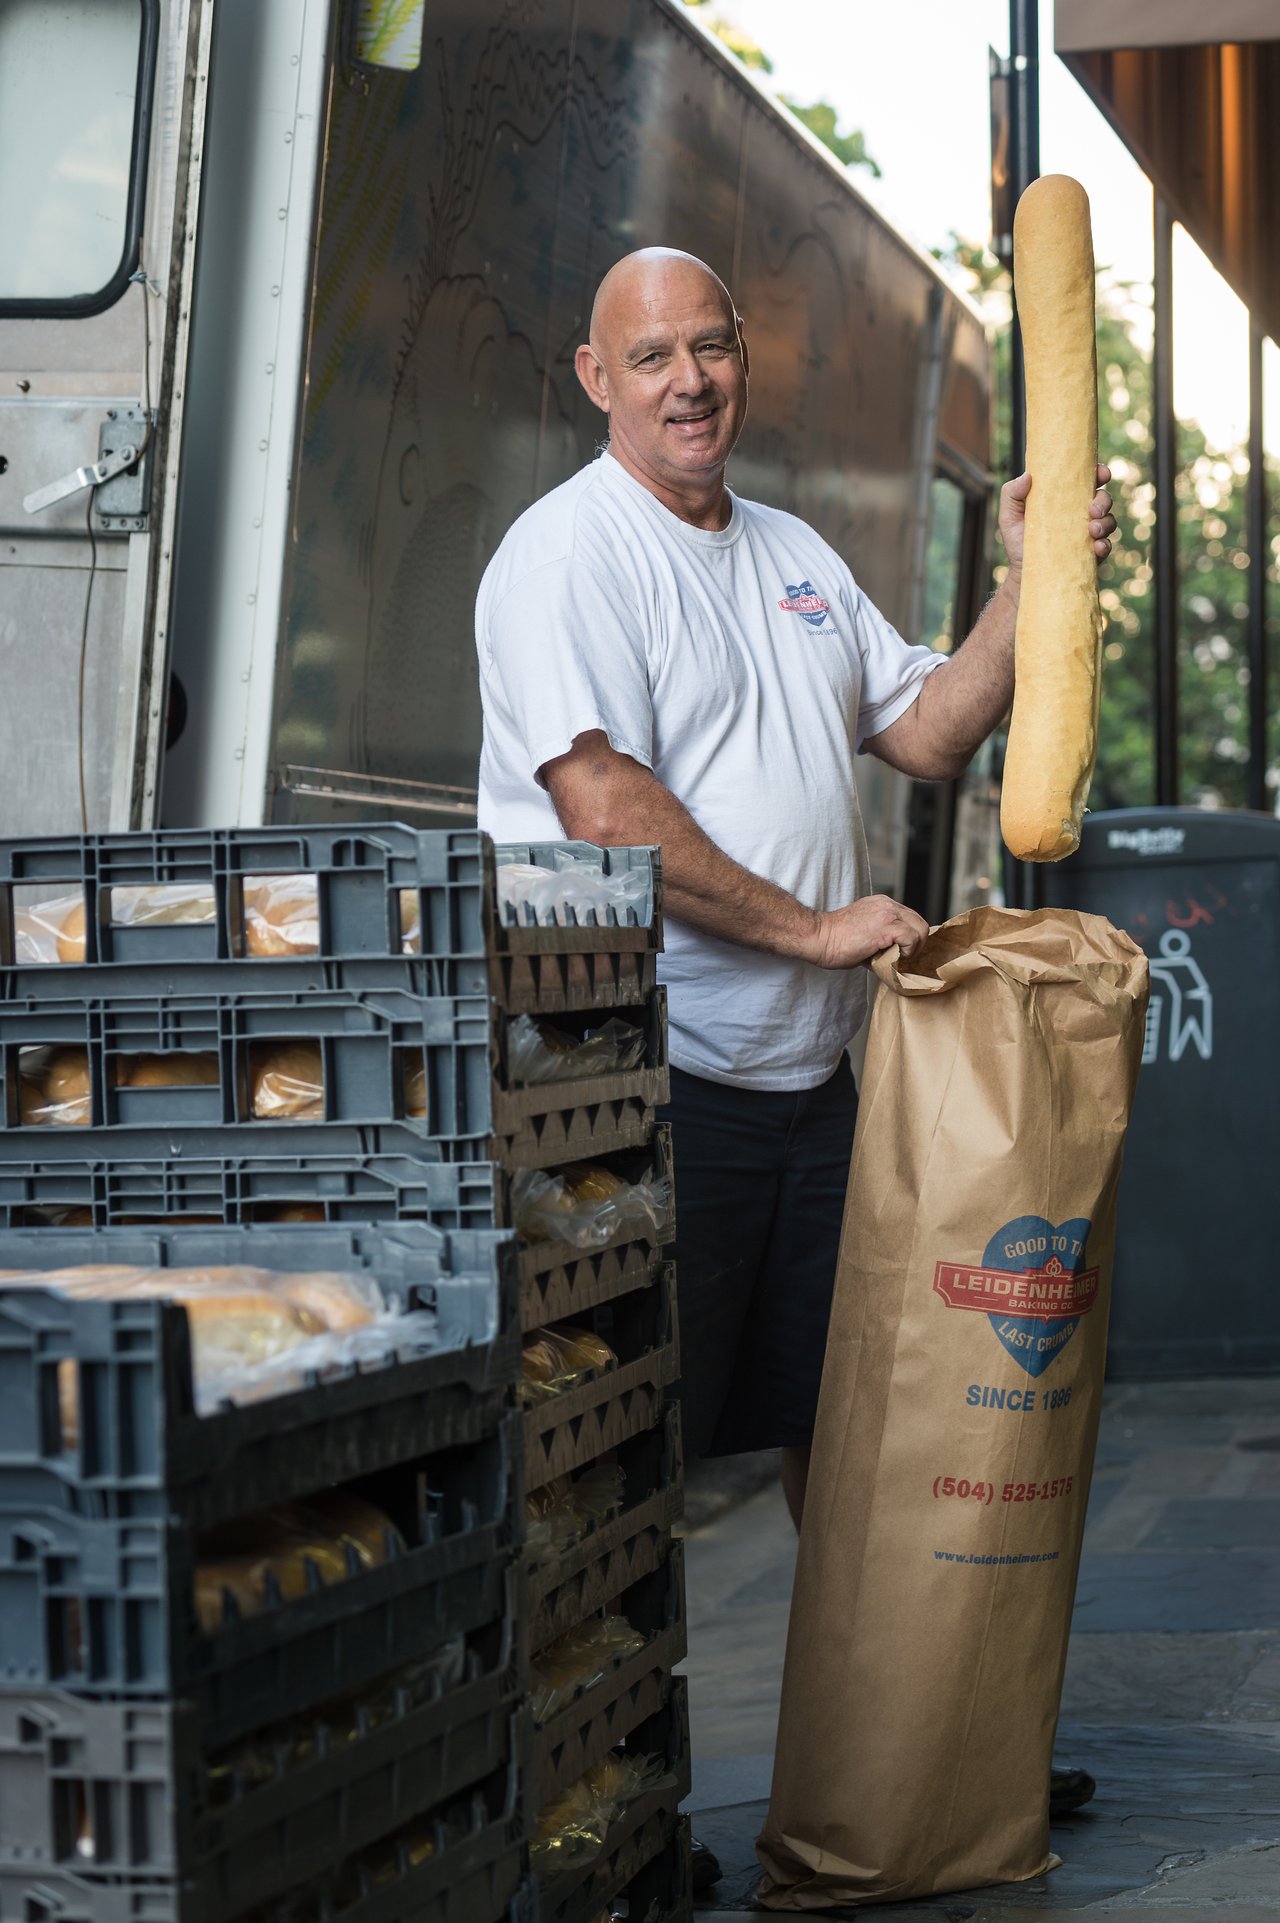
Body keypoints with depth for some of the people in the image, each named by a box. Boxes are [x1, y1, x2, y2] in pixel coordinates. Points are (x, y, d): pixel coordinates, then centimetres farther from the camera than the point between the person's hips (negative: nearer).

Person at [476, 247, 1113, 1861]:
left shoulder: (795, 558, 18)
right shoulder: (568, 553, -8)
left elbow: (928, 733, 19)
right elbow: (607, 809, -18)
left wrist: (1034, 579, 7)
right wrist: (813, 926, -16)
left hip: (811, 1081, 8)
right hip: (646, 1082, -8)